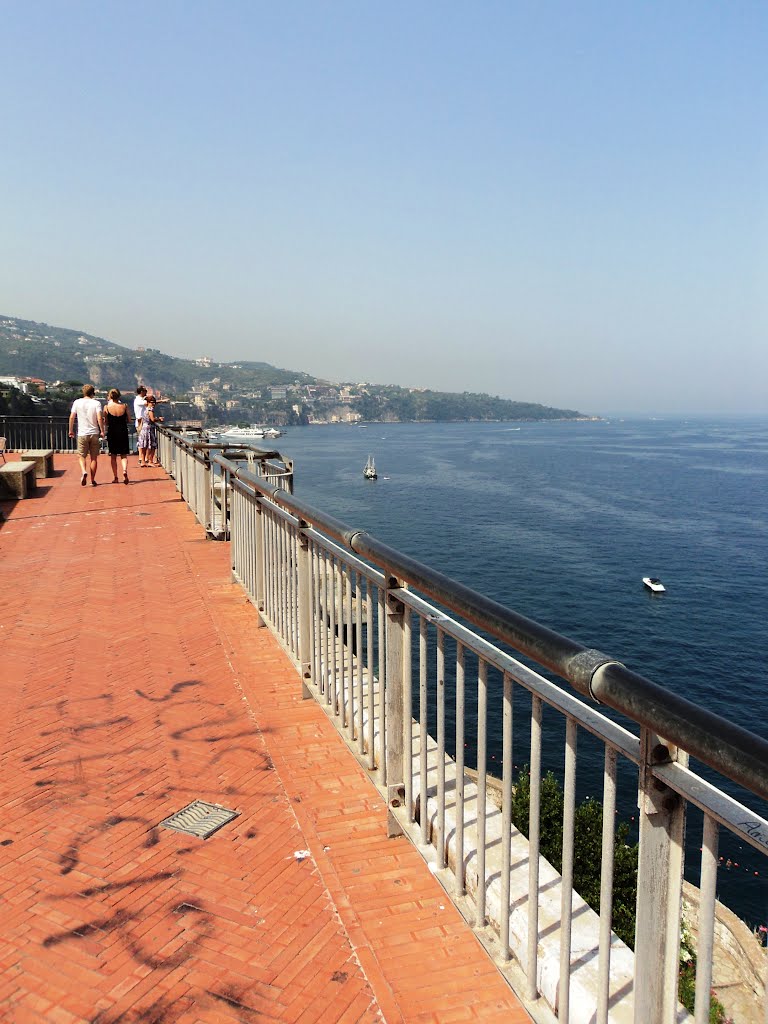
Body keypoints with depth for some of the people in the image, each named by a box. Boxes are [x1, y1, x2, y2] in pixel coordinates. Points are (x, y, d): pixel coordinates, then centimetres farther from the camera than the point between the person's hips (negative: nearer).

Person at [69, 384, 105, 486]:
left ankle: (84, 472, -17)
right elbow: (100, 418, -13)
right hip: (94, 433, 0)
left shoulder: (77, 402, 1)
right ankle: (92, 480, 11)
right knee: (94, 457, 8)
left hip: (82, 434, 1)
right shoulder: (96, 403, -4)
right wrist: (102, 431, -3)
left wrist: (71, 430, 12)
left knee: (82, 456, 10)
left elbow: (72, 417, 1)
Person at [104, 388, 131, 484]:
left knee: (113, 456, 10)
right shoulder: (124, 406, -4)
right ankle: (125, 471, -19)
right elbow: (128, 420, 3)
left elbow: (106, 423, -3)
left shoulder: (107, 407, -6)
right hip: (123, 432, 1)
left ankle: (115, 478, 11)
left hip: (112, 433, 0)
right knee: (124, 455, 7)